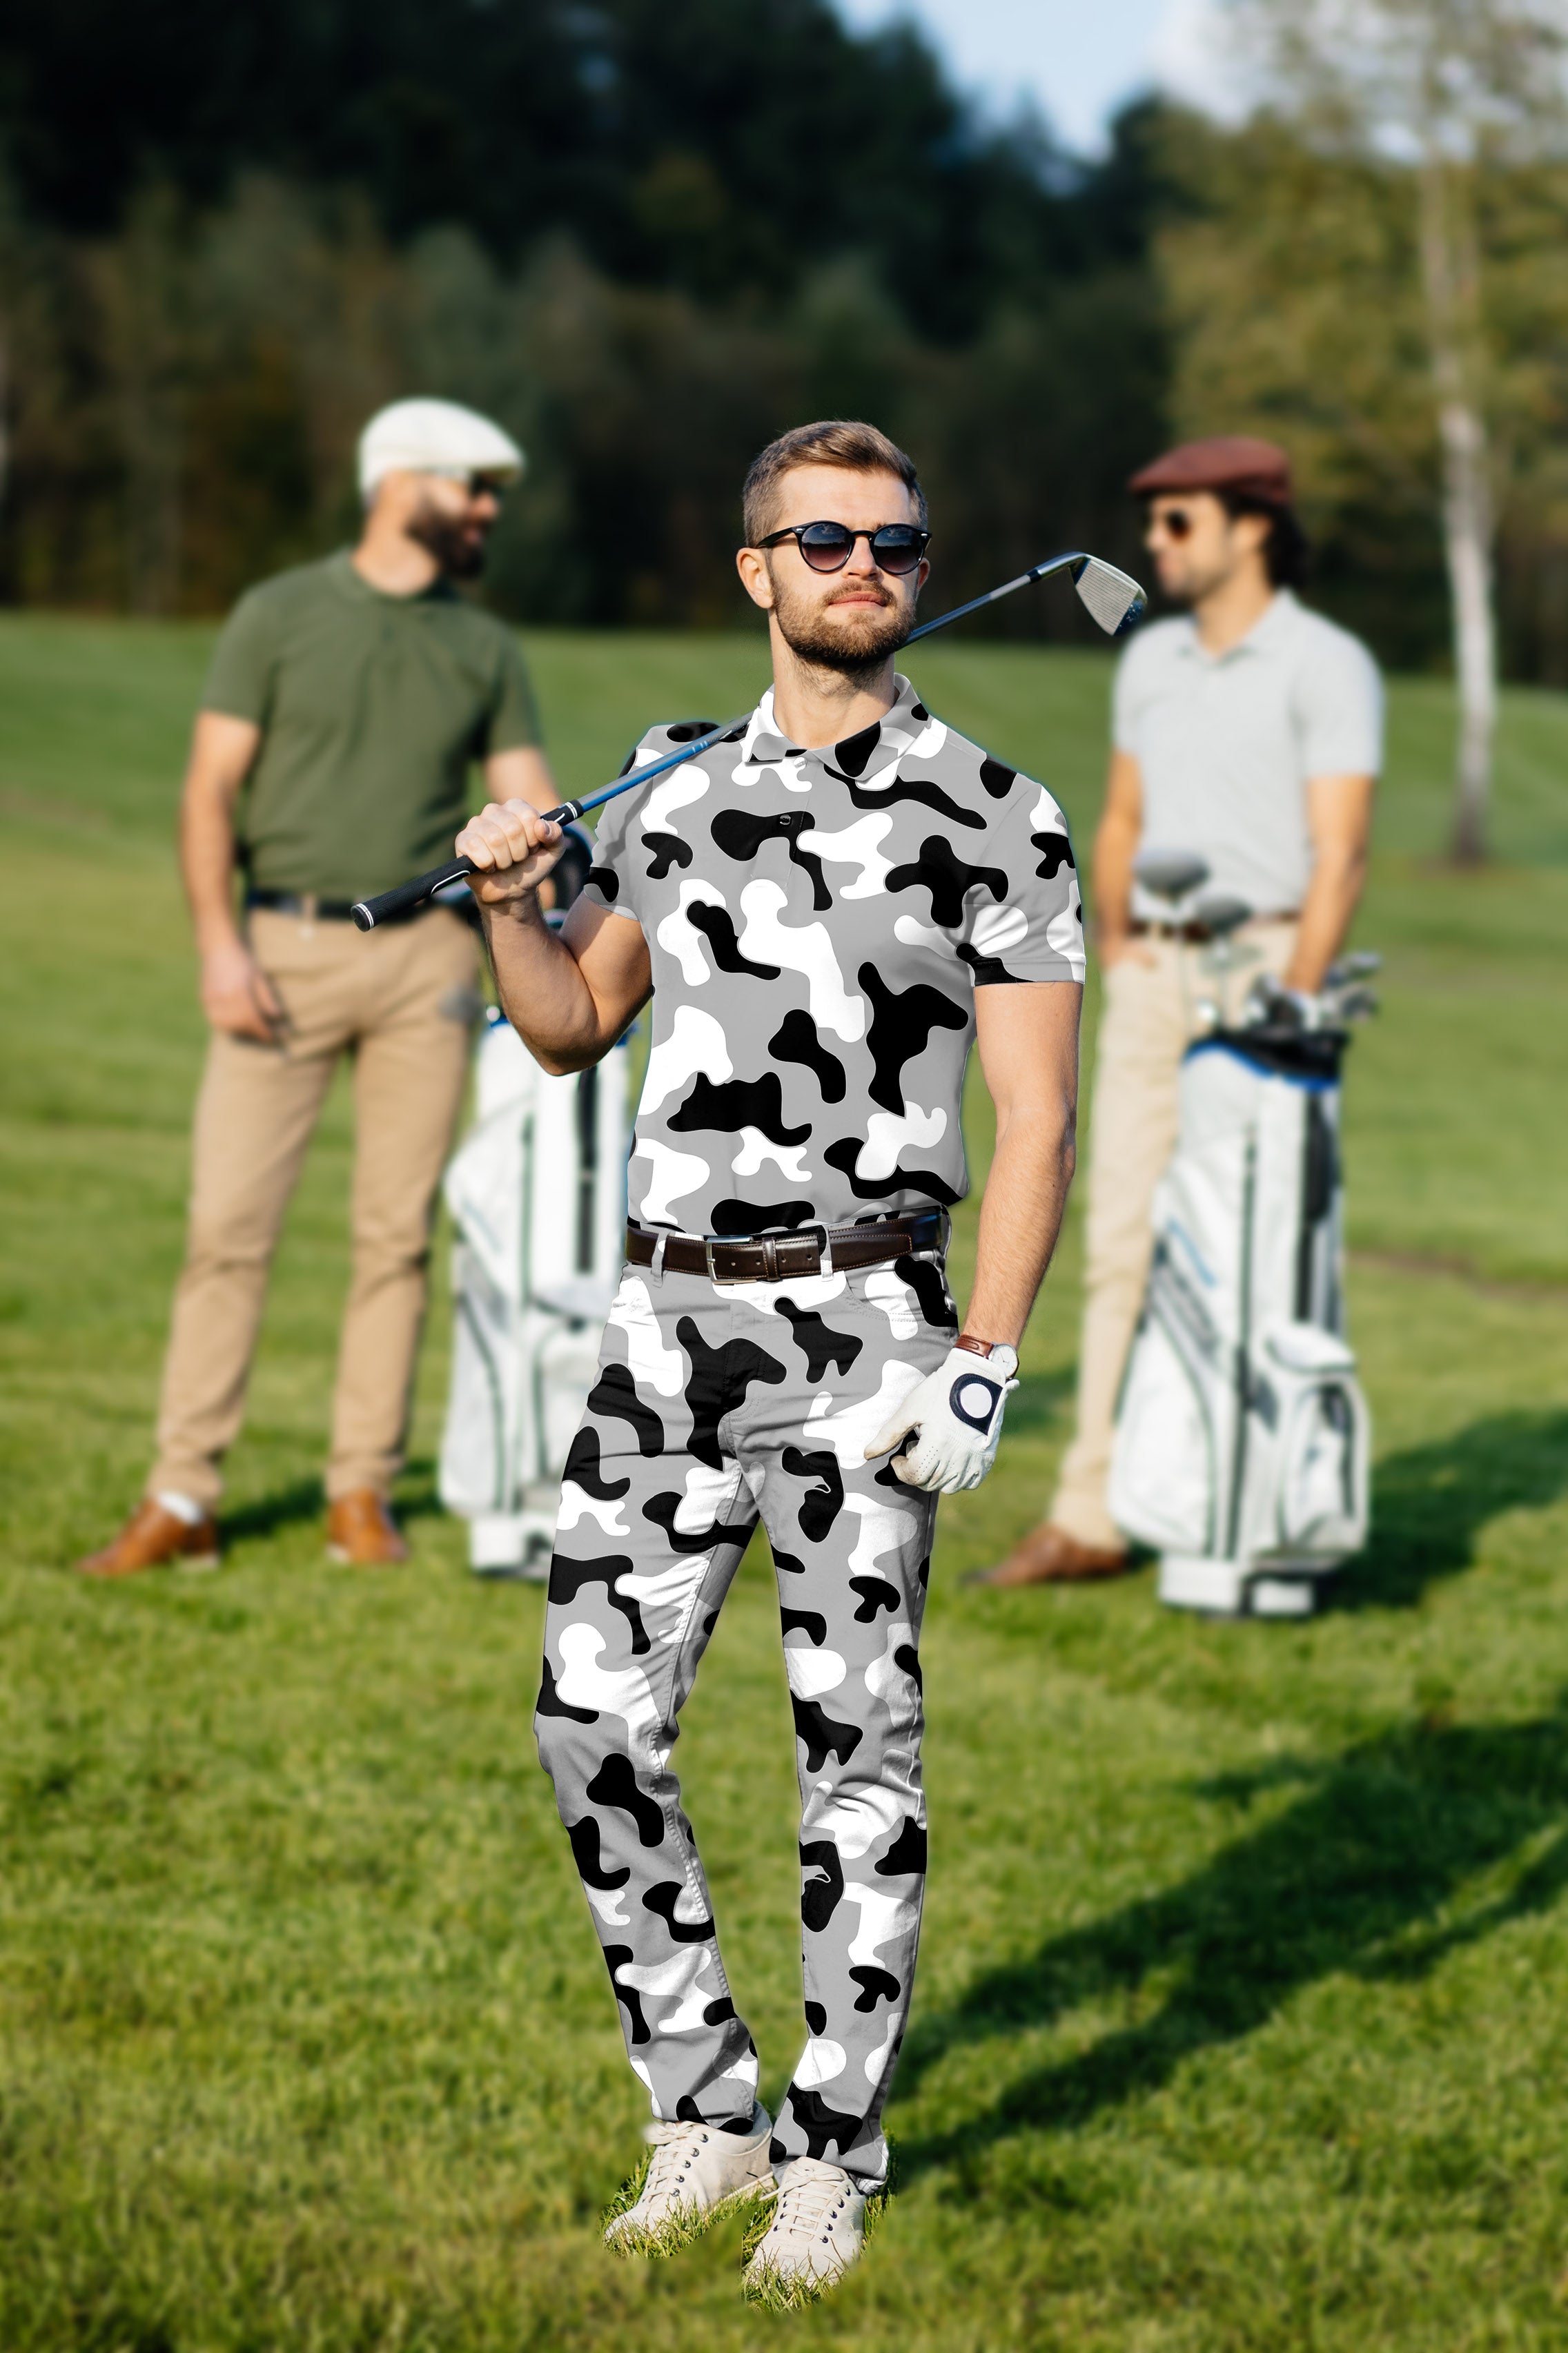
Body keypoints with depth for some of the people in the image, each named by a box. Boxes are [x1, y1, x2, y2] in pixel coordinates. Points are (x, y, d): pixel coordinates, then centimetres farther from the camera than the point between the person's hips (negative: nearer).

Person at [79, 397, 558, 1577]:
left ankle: (365, 1492, 12)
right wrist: (219, 940, -12)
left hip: (423, 955, 3)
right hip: (285, 951, -3)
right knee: (230, 1222, -6)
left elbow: (530, 803, 7)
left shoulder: (486, 649, 11)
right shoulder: (280, 616, 2)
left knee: (399, 1232, 3)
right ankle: (182, 1501, -2)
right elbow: (211, 787, -1)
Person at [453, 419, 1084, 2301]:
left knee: (856, 1741, 1)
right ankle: (704, 2111, 17)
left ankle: (830, 2158, 13)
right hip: (667, 1319, 4)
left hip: (862, 1327, -4)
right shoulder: (674, 789, 11)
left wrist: (980, 1366, -15)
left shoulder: (993, 819, -2)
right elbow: (576, 1027, 21)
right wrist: (506, 907, 0)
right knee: (595, 1722, 1)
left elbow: (1035, 1118, -6)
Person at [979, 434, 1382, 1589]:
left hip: (1264, 965, -6)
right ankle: (1092, 1516, 4)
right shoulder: (1152, 661, 15)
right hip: (1152, 974, 6)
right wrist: (1117, 954, 12)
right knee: (1123, 1243, 3)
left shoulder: (1326, 665, -6)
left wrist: (1292, 1006, -19)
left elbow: (1340, 853, -12)